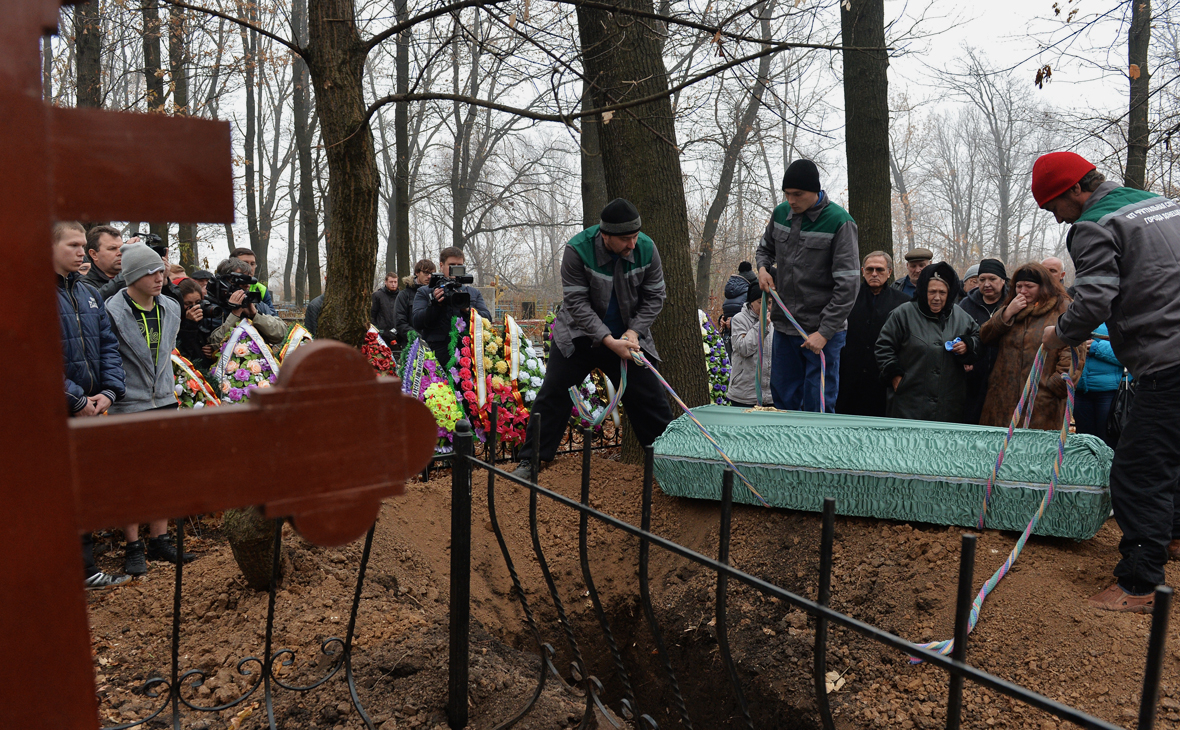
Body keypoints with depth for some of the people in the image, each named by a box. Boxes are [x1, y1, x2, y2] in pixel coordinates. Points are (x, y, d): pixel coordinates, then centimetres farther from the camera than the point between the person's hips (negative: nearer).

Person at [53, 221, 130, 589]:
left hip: (89, 409, 7)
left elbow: (108, 345, 13)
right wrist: (76, 400, -17)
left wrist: (108, 391, -1)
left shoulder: (89, 293, 12)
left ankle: (85, 569, 26)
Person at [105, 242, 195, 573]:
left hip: (164, 401, 6)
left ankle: (159, 540, 23)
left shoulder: (171, 308, 7)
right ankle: (134, 547, 17)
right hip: (128, 407, -6)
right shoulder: (112, 310, -13)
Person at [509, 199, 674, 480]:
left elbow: (655, 296, -3)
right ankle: (530, 461, 8)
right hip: (578, 333, -2)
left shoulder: (646, 249, -14)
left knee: (650, 396, 2)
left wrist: (634, 332, -17)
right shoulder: (577, 250, -23)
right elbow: (577, 302, -22)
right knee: (553, 393, -4)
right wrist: (609, 341, -29)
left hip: (627, 336, 2)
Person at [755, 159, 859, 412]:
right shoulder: (781, 213, 4)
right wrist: (763, 267, 1)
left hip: (822, 329, -5)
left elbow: (847, 285, -15)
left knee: (818, 405, -1)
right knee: (783, 399, 13)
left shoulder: (839, 222, -13)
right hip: (784, 325, 6)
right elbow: (765, 247, 25)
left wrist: (824, 332, -20)